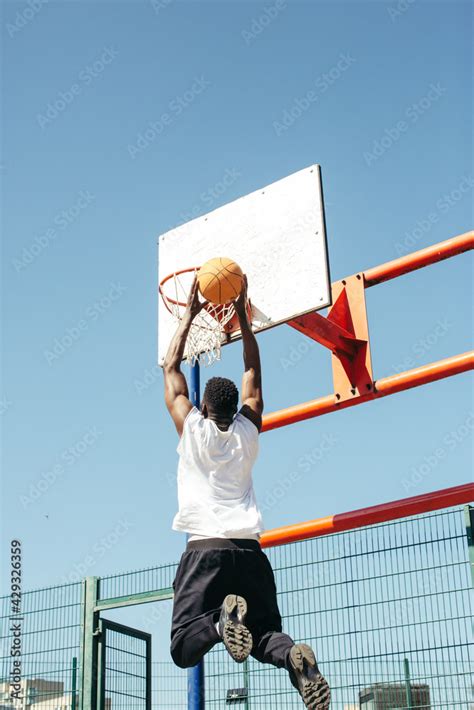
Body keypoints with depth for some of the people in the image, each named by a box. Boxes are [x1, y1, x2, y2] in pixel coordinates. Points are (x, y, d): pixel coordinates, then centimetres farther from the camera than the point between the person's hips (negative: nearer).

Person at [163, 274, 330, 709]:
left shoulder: (192, 428, 7)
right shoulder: (248, 431, 12)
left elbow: (172, 368, 20)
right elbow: (253, 374, 27)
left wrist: (191, 315, 27)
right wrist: (242, 318, 30)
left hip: (205, 547, -3)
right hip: (249, 550, 3)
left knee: (184, 648, -4)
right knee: (265, 635, 10)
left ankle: (219, 622, -37)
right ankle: (294, 656, -25)